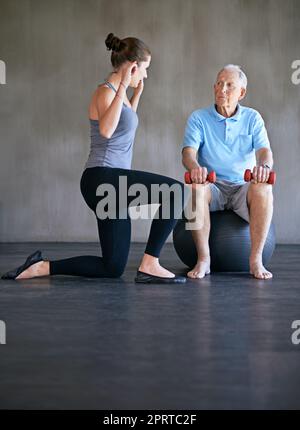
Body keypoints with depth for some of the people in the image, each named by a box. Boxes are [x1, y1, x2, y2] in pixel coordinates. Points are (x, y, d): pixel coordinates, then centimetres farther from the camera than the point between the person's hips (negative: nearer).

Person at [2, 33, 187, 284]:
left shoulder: (117, 92, 17)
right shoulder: (105, 91, -9)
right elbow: (106, 130, -30)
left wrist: (137, 93, 36)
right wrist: (123, 87, -27)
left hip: (113, 183, 10)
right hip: (102, 178, -10)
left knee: (113, 268, 10)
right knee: (176, 190, -24)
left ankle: (41, 267, 13)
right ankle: (149, 265, -18)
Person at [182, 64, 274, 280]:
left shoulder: (253, 118, 5)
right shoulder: (199, 118, 2)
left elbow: (264, 150, -10)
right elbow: (188, 152, -13)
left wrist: (264, 166, -37)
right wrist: (194, 167, -40)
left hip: (243, 187, 1)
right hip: (213, 187, 0)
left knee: (264, 188, -33)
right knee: (197, 188, -36)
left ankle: (256, 260, -27)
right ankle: (203, 259, -29)